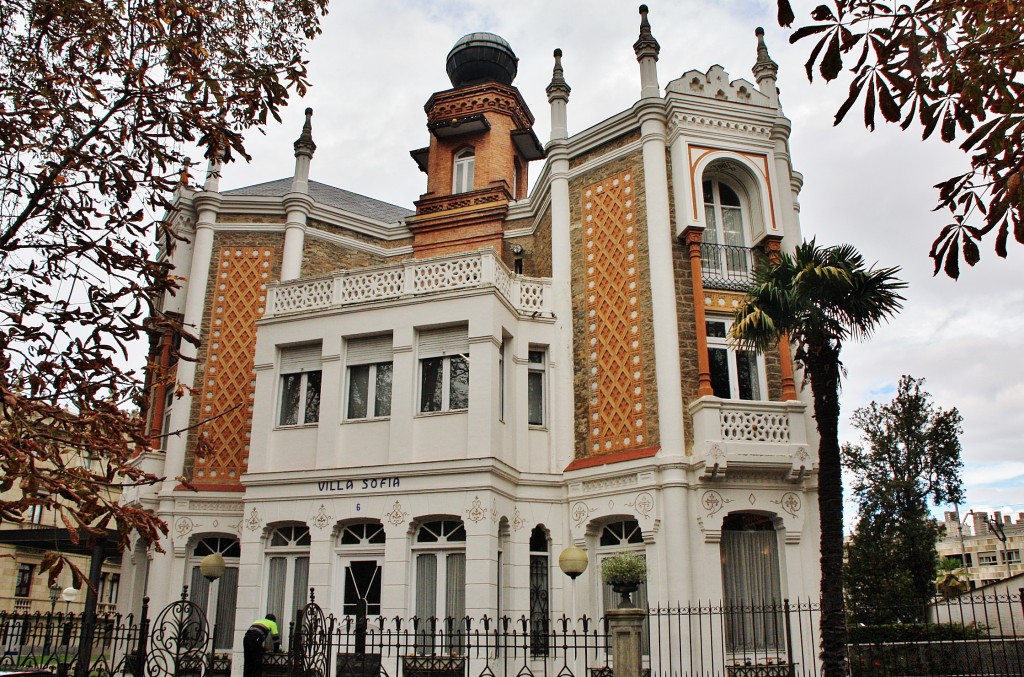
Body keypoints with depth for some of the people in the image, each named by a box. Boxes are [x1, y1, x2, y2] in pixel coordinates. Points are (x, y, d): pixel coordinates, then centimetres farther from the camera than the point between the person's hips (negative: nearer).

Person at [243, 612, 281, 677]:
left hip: (246, 638, 6)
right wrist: (276, 650, 30)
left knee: (248, 664, 14)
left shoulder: (258, 621, 37)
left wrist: (263, 649, 45)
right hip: (255, 640, -6)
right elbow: (276, 637, 18)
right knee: (258, 665, 1)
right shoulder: (272, 623, 20)